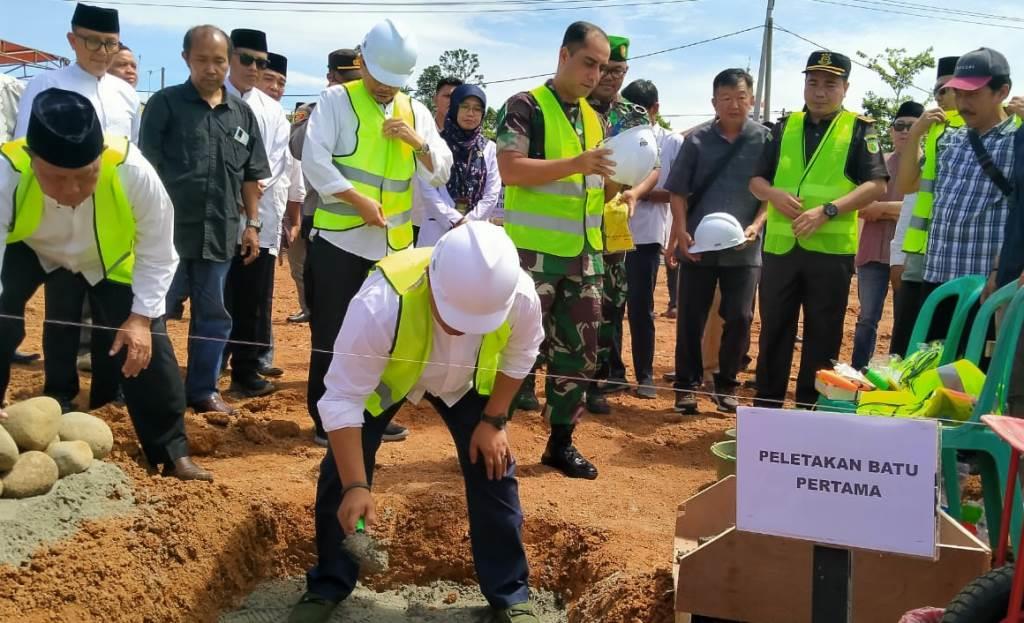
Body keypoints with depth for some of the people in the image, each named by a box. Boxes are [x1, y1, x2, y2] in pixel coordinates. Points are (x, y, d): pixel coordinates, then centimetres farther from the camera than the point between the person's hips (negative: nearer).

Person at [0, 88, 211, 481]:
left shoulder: (133, 172, -40)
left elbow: (157, 253, -22)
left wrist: (142, 316, -26)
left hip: (108, 257, 1)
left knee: (146, 346, -6)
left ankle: (173, 451, 11)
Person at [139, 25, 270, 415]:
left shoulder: (242, 113, 10)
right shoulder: (165, 103, -1)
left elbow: (251, 175, 13)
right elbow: (147, 164, -3)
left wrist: (251, 224, 9)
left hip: (220, 231, 4)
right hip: (170, 228, -4)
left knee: (213, 315, 10)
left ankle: (203, 389, 22)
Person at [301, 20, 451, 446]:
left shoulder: (415, 111, 11)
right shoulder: (336, 100, -1)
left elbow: (440, 174, 8)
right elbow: (314, 160, -11)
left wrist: (418, 141, -10)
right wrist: (359, 200, -18)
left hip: (394, 242, 4)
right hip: (339, 237, -4)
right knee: (332, 333, 2)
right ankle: (327, 419, 14)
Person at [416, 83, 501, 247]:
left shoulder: (490, 148, 11)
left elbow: (492, 193, 5)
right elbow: (427, 189, -5)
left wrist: (468, 222, -6)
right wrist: (455, 221, -12)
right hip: (438, 230, -2)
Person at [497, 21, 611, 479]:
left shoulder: (594, 118, 15)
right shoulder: (525, 106, -6)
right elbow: (510, 170, -17)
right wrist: (575, 165, -24)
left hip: (585, 254, 7)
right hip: (534, 252, -7)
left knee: (579, 352, 9)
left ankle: (561, 442, 21)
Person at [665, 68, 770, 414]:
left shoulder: (765, 139, 1)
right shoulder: (697, 139, 1)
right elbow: (679, 191, 2)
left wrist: (756, 226, -11)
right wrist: (681, 233, -8)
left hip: (743, 248, 0)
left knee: (739, 318, 4)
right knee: (691, 319, 5)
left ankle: (726, 385, 20)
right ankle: (688, 385, 17)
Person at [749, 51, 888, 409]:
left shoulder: (859, 129, 3)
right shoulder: (785, 127, 13)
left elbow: (877, 185, -6)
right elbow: (756, 180, 14)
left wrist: (827, 210, -18)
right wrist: (774, 194, -9)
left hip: (831, 248, -3)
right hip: (780, 245, 3)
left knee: (823, 337, 5)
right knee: (774, 331, 8)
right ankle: (765, 407, 17)